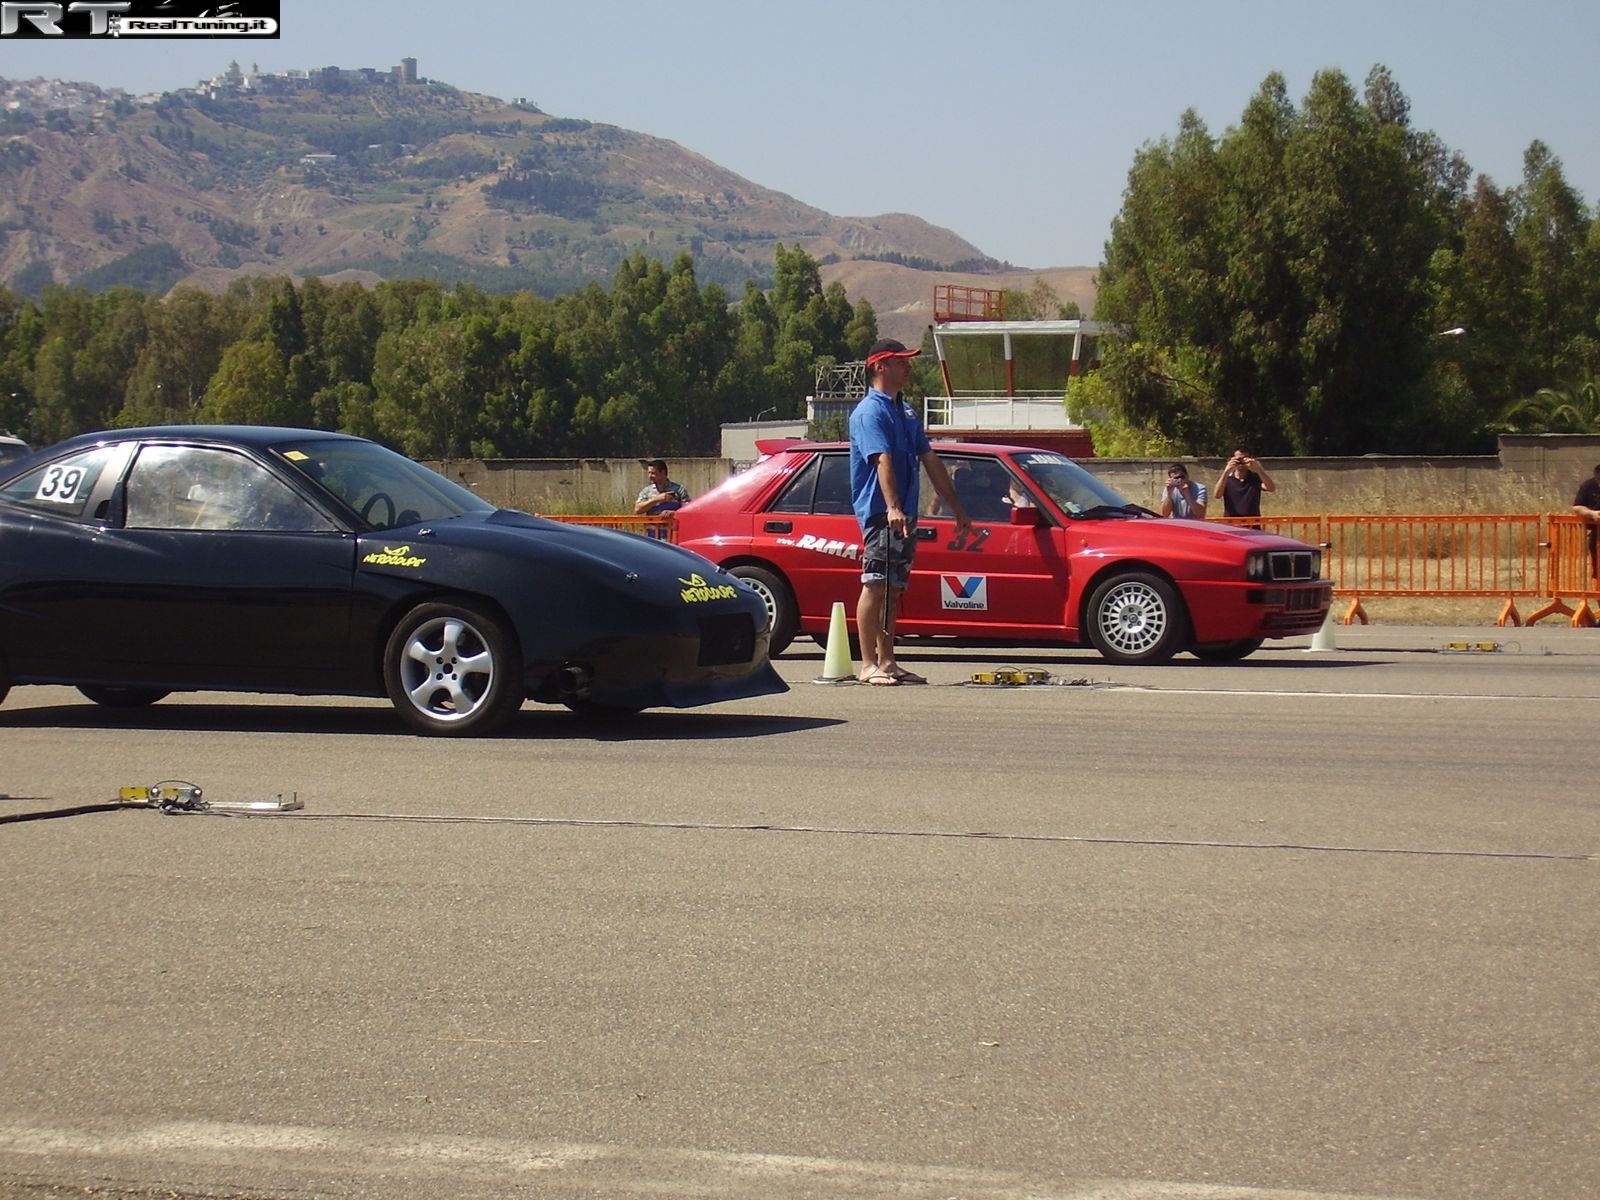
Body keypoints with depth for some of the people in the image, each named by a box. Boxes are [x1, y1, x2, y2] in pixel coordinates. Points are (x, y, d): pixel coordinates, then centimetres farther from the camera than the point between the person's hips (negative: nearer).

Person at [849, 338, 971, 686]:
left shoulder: (906, 412, 19)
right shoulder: (869, 412, -9)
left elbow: (930, 461, 22)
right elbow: (883, 460, -24)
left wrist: (957, 509, 21)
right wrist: (892, 508, -37)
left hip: (904, 516, 9)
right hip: (879, 513, -9)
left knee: (892, 590, 10)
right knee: (875, 587, -9)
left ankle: (887, 661, 15)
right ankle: (868, 665, -8)